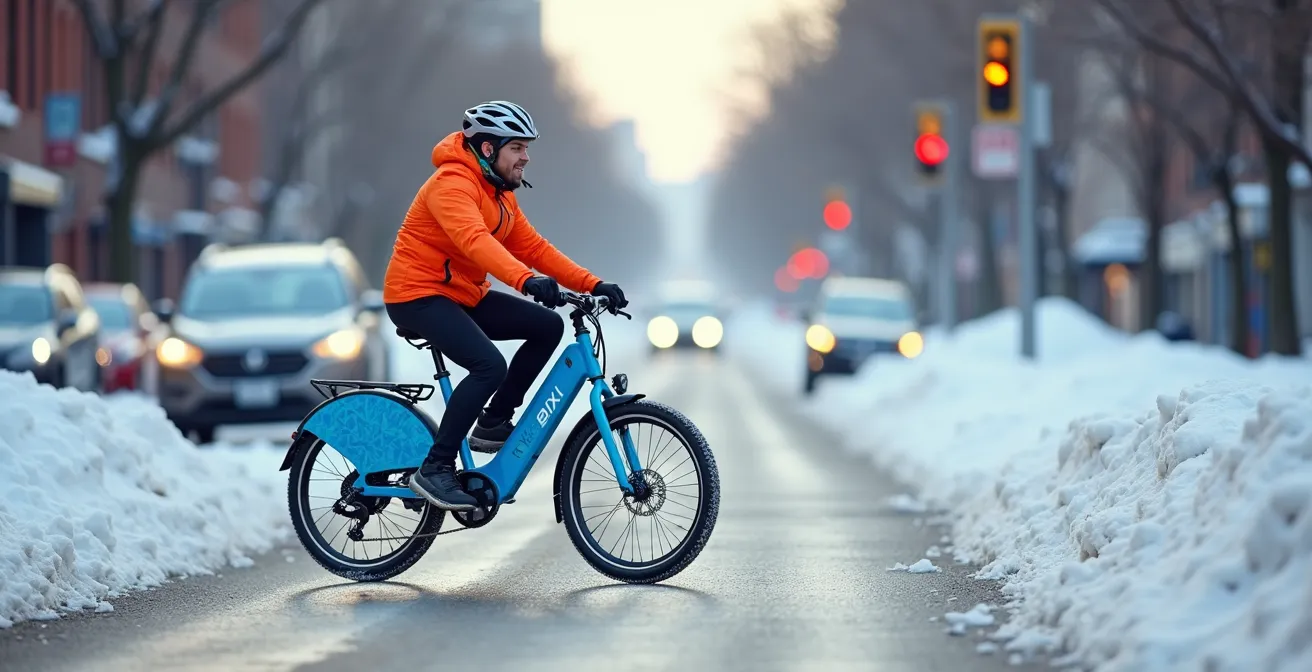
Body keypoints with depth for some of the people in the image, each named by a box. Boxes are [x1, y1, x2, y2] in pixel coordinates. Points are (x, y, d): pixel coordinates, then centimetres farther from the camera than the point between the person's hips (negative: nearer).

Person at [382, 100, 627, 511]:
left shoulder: (500, 195, 11)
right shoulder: (453, 184, -20)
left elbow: (533, 247, 8)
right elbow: (475, 240, -38)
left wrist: (592, 285, -4)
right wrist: (527, 281, -52)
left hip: (465, 295, 10)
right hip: (418, 296, -10)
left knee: (548, 326, 1)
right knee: (490, 365, -28)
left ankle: (493, 423, 9)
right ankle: (435, 469, -20)